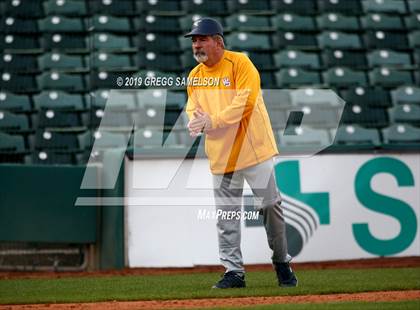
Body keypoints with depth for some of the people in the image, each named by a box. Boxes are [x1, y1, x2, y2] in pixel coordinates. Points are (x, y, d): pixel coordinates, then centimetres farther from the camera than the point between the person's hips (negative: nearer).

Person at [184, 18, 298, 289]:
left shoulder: (240, 63, -9)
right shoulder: (195, 76, 9)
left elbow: (245, 101, -18)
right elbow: (193, 109, 14)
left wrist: (212, 121, -21)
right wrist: (196, 122, -10)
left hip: (253, 149, -5)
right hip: (221, 155, 5)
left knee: (270, 206, -2)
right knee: (226, 215, 3)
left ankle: (282, 264, 14)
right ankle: (233, 271, 9)